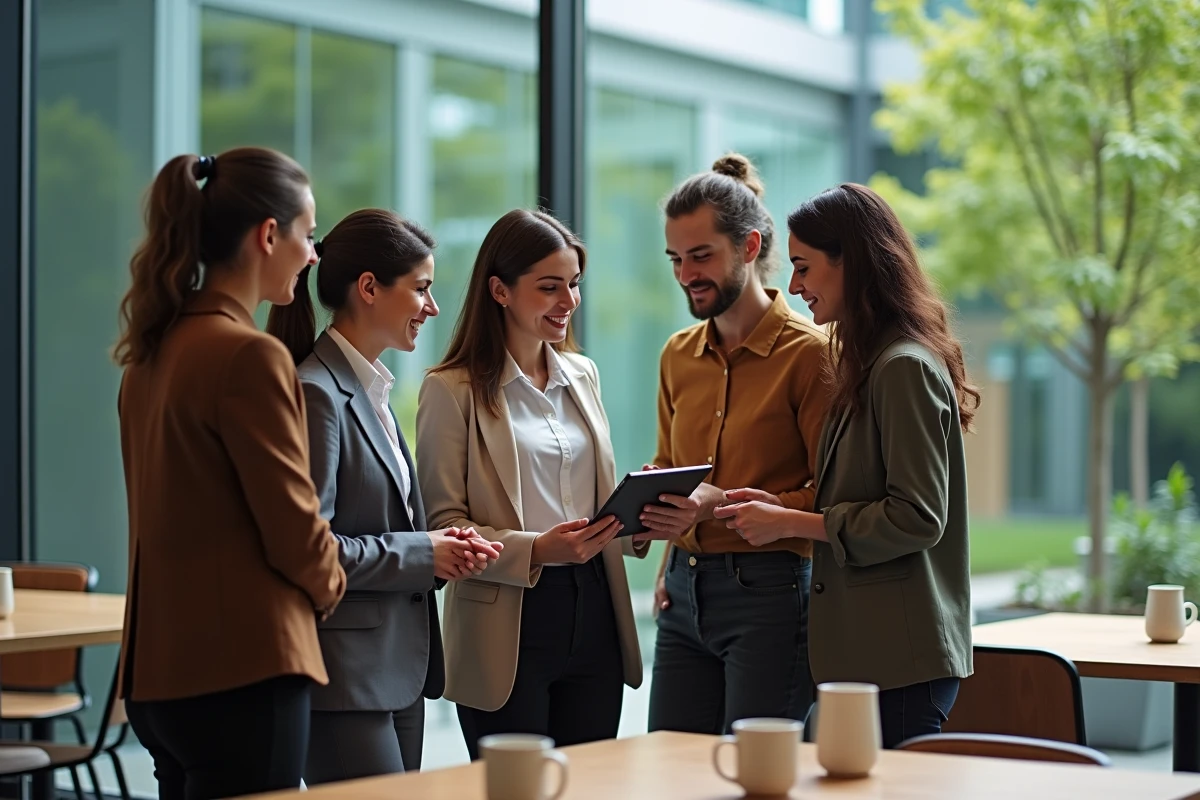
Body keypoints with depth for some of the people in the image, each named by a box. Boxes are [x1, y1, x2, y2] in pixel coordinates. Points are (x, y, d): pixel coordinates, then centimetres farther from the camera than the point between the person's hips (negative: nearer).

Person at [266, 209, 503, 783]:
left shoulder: (372, 391, 16)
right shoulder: (316, 394, -14)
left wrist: (440, 547, 5)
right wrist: (422, 554, -13)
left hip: (400, 666, 10)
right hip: (345, 676, -10)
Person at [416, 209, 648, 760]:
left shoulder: (582, 375, 14)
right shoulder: (453, 390, -4)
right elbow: (443, 524, -9)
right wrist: (535, 551, -22)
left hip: (593, 615, 6)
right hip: (508, 628, -5)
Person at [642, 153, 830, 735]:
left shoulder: (809, 353, -8)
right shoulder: (678, 355, 13)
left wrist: (724, 504, -21)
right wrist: (654, 496, 5)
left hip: (768, 593, -7)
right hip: (684, 592, 7)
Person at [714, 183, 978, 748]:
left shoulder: (905, 367, -13)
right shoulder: (866, 362, 18)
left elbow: (917, 518, -18)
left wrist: (793, 522, -12)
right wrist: (782, 510, 6)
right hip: (862, 647, 9)